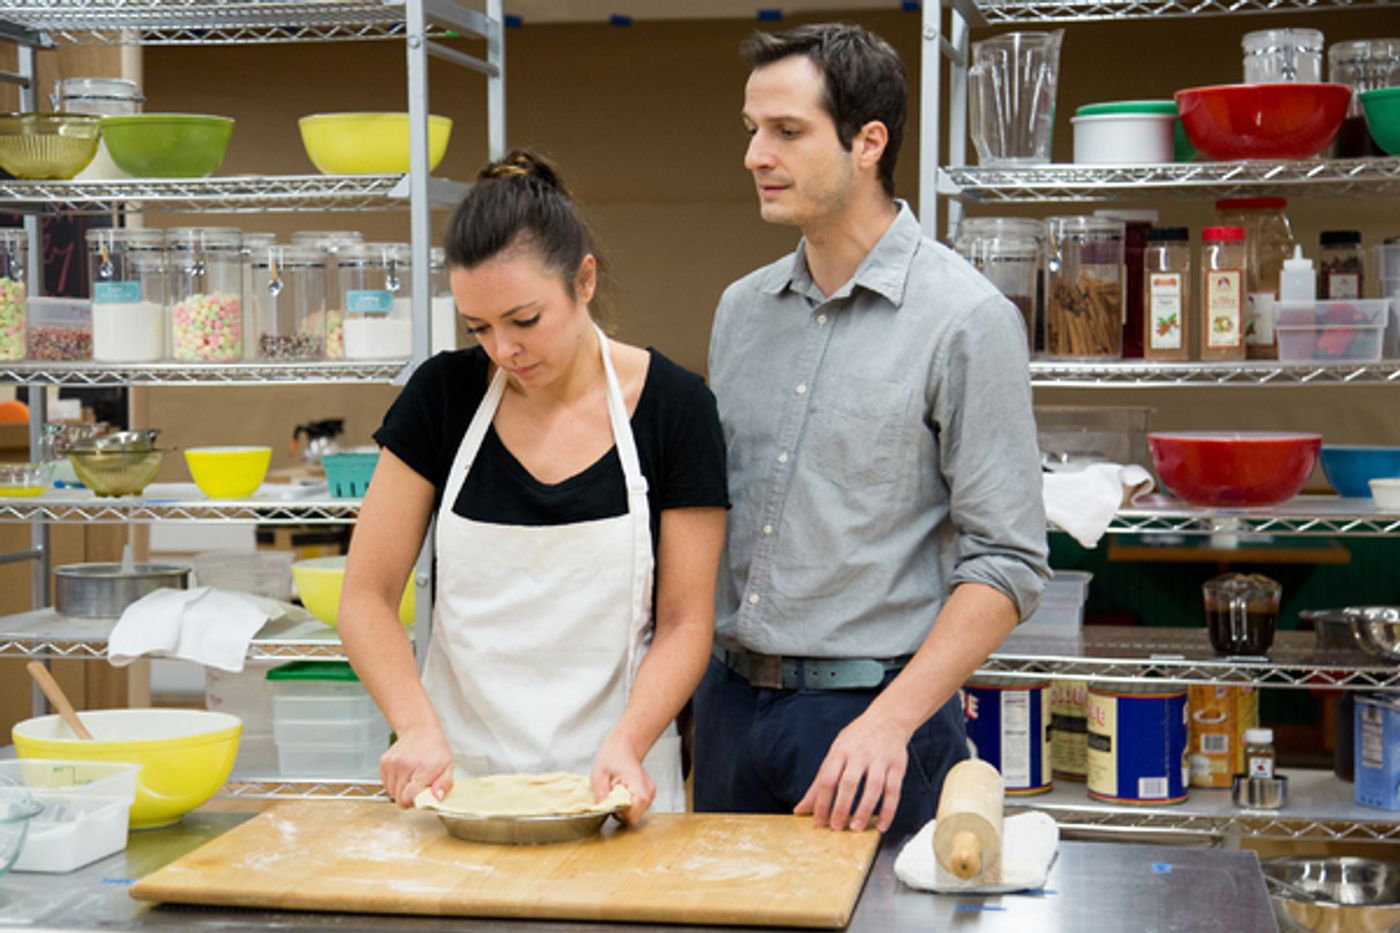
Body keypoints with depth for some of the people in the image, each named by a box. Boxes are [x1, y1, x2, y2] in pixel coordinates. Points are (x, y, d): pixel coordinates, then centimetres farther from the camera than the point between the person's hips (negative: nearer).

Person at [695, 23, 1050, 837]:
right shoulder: (742, 309, 9)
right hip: (730, 701, 6)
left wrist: (891, 719, -20)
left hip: (875, 709, -6)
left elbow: (1007, 565, -13)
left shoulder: (967, 320, -10)